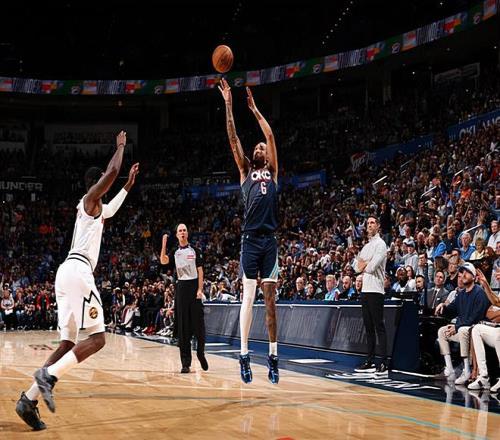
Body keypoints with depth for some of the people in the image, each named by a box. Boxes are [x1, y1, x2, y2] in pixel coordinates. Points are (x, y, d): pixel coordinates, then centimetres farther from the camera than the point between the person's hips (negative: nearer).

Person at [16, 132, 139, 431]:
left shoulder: (96, 207, 28)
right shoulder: (90, 198, 3)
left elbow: (111, 210, 51)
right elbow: (112, 171, -11)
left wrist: (129, 184, 51)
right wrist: (121, 146, 6)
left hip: (67, 272, 9)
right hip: (78, 270, -9)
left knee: (69, 343, 6)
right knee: (97, 338, -11)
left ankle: (30, 398, -3)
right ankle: (49, 375, -26)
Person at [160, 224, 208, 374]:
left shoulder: (195, 251, 5)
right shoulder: (174, 253, 11)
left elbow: (200, 271, 1)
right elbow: (163, 261, -7)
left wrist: (200, 289, -8)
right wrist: (164, 244, -14)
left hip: (194, 286, -2)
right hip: (181, 287, 2)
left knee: (198, 323, -2)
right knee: (183, 327, -1)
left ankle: (201, 353, 20)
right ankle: (186, 363, 1)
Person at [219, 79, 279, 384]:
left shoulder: (273, 172, 17)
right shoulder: (246, 171, 16)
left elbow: (271, 136, 10)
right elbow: (234, 140, 9)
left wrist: (254, 109, 13)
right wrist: (229, 105, 4)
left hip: (270, 241, 1)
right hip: (251, 239, -1)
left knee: (270, 298, 2)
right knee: (248, 296, -5)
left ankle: (274, 356, 6)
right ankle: (244, 355, -3)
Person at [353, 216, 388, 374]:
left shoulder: (380, 244, -6)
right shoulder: (366, 246, 20)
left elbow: (372, 267, -17)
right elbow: (357, 266, 13)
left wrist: (363, 265, 2)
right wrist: (366, 264, -6)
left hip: (375, 290, -9)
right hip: (365, 289, 9)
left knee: (379, 326, -9)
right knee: (369, 327, 11)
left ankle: (384, 363, -10)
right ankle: (370, 362, 16)